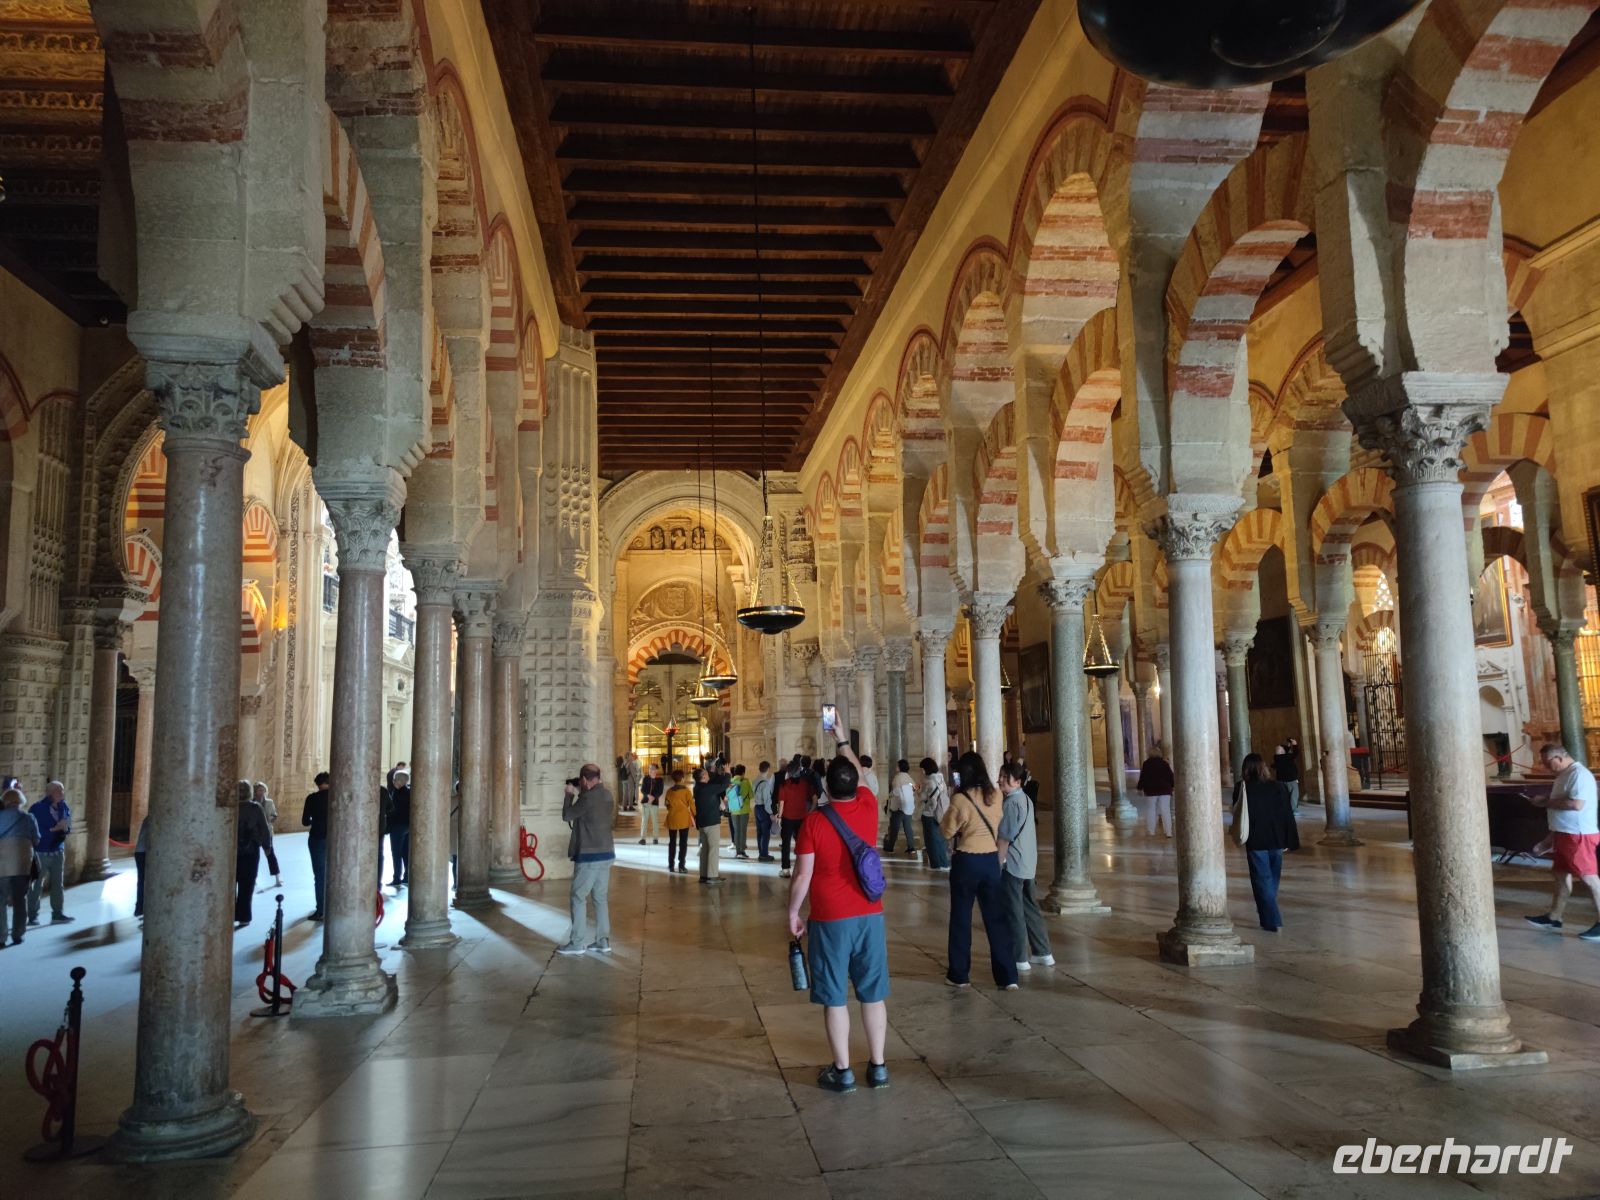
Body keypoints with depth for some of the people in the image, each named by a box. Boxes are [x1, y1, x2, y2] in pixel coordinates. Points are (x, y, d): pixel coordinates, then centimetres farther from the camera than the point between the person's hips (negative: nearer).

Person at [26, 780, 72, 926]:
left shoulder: (63, 807, 3)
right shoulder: (37, 809, -13)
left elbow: (68, 826, 11)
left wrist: (65, 828, -12)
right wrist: (54, 829, -23)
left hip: (58, 852, 5)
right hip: (40, 853, -5)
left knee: (58, 884, 8)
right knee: (36, 885, 1)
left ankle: (58, 914, 14)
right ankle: (32, 916, 10)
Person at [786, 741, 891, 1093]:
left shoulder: (813, 822, -13)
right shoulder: (868, 807, -3)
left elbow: (802, 876, -11)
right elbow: (859, 776, 18)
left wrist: (793, 912, 3)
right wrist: (842, 741, 29)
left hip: (830, 921, -3)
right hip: (870, 916, 4)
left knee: (835, 998, 6)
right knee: (873, 995, 11)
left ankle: (843, 1071, 12)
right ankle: (878, 1067, 18)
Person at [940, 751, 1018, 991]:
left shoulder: (961, 799, -15)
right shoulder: (996, 795, -1)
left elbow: (947, 831, -6)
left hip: (966, 861, -4)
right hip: (991, 859, 4)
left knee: (961, 918, 9)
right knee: (996, 917, 9)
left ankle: (959, 975, 16)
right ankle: (1008, 976, 10)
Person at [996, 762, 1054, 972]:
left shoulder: (1011, 803, -17)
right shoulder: (1026, 799, 10)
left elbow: (1005, 837, -16)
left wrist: (998, 862, -12)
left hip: (1012, 865, -9)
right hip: (1028, 863, 9)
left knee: (1014, 912, 0)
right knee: (1030, 907, 16)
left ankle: (1020, 958, 5)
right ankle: (1043, 953, 21)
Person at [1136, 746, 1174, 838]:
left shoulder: (1146, 764, -5)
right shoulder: (1164, 763, 1)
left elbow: (1142, 777, -5)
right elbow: (1171, 776, 4)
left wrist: (1140, 788, 3)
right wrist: (1172, 786, 15)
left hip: (1151, 790, -2)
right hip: (1165, 790, 2)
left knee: (1150, 810, 8)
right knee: (1165, 811, 1)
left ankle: (1150, 832, 7)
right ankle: (1168, 832, -3)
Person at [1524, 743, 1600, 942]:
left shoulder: (1579, 774, -18)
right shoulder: (1564, 775, 14)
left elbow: (1576, 804, -27)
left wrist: (1546, 801, -18)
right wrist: (1545, 801, 7)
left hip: (1578, 836, -10)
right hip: (1564, 834, 10)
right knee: (1562, 877, 14)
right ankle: (1553, 919, 21)